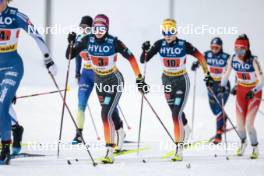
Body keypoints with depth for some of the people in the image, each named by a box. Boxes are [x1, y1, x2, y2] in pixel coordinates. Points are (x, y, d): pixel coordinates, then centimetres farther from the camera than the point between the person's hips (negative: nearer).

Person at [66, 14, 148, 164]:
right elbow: (69, 55, -5)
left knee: (106, 114, -20)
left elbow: (131, 58, -14)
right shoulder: (88, 40, -9)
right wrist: (71, 43, -24)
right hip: (99, 81, 5)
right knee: (111, 112, 23)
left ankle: (110, 152, -20)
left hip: (115, 81, -5)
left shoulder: (114, 42, -20)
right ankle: (121, 132, 55)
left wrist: (140, 78, -15)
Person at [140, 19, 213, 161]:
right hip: (167, 80, 5)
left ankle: (179, 149, -15)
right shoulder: (160, 44, -8)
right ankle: (185, 128, 53)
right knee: (175, 111, 21)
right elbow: (144, 60, -9)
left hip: (181, 81, -5)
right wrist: (145, 50, -28)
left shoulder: (184, 45, -17)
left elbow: (200, 57, -4)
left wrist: (207, 73, -2)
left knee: (176, 114, -15)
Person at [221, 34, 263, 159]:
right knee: (240, 125, 2)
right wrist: (222, 86, -12)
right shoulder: (233, 59, -12)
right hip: (241, 91, 4)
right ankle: (243, 142, 35)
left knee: (249, 124, -13)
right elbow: (227, 74, 3)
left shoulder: (253, 60, -24)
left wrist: (253, 91, -44)